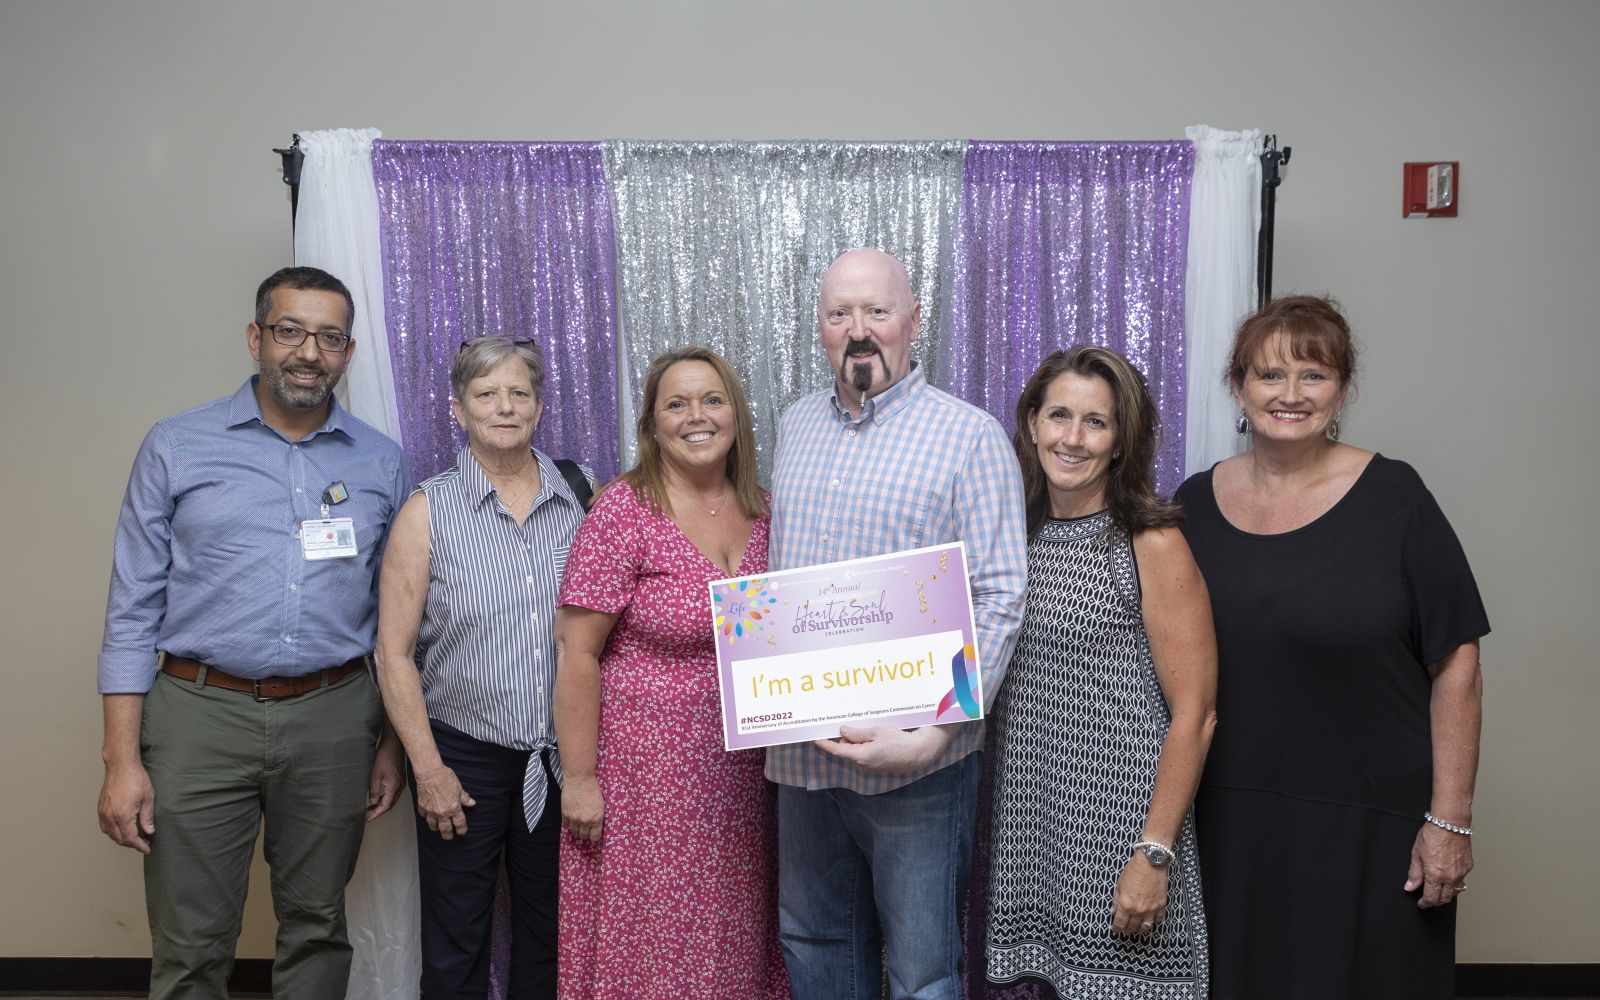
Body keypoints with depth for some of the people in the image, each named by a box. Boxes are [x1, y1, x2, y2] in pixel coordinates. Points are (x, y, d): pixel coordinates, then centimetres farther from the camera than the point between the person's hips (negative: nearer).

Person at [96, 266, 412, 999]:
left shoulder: (382, 463, 6)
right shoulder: (175, 448, 1)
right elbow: (133, 610, 0)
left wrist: (393, 743, 7)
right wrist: (122, 760, -5)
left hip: (333, 719, 2)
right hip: (201, 717, -1)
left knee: (317, 927, 14)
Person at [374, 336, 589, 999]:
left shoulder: (581, 501, 1)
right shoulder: (429, 510, -4)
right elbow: (394, 653, -5)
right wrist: (428, 768, -9)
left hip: (561, 758, 2)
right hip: (463, 754, -2)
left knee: (549, 938, 15)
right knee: (455, 944, 11)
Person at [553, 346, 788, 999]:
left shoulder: (761, 510, 4)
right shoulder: (624, 514, -13)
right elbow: (577, 653, -13)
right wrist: (579, 778, -13)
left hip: (741, 769, 5)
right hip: (645, 769, -5)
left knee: (730, 934, 16)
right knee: (649, 940, 7)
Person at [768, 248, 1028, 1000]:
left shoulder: (970, 437, -8)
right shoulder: (796, 427, 11)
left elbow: (1000, 599, -13)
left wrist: (932, 733, -21)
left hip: (914, 760, -5)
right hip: (801, 749, 6)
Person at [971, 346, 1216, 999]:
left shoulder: (1152, 545, -10)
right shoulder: (1016, 534, 7)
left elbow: (1194, 715, -12)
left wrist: (1154, 855, -15)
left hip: (1116, 820, -5)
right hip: (1023, 819, 5)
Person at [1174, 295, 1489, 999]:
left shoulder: (1392, 498, -7)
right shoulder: (1196, 503, 2)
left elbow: (1456, 666, -6)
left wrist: (1450, 819, -9)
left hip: (1368, 827, -2)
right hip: (1227, 824, 3)